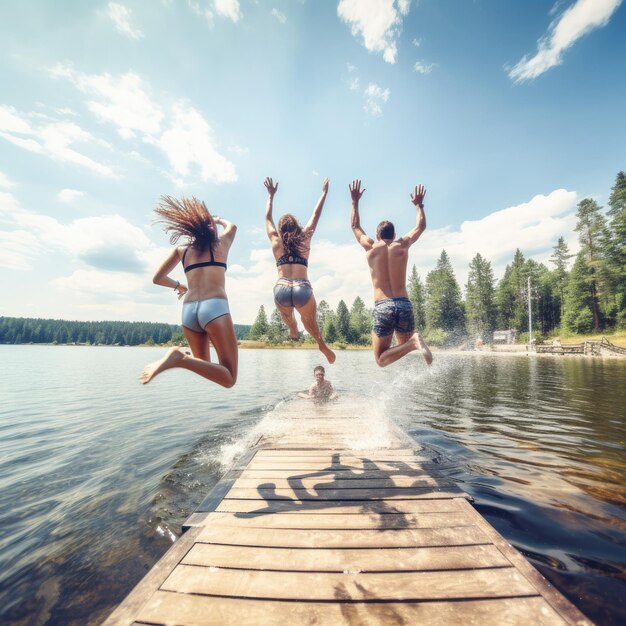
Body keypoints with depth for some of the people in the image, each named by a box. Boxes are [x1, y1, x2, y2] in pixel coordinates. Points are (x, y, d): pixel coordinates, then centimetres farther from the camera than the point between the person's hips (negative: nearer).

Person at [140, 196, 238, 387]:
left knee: (204, 365, 28)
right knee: (229, 378, -7)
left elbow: (157, 278, 23)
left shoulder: (181, 250, 18)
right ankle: (180, 358, -27)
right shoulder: (221, 242, 16)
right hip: (215, 307, -5)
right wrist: (217, 219, 57)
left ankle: (181, 357, 1)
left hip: (188, 311, 5)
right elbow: (231, 226, 39)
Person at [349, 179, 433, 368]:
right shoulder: (402, 245, 11)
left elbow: (355, 226, 26)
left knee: (381, 359, 4)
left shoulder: (371, 247, 8)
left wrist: (355, 201, 36)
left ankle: (412, 343, -22)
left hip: (382, 307, -2)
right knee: (405, 345, 22)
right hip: (405, 304, 3)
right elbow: (421, 226, 30)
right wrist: (419, 204, 44)